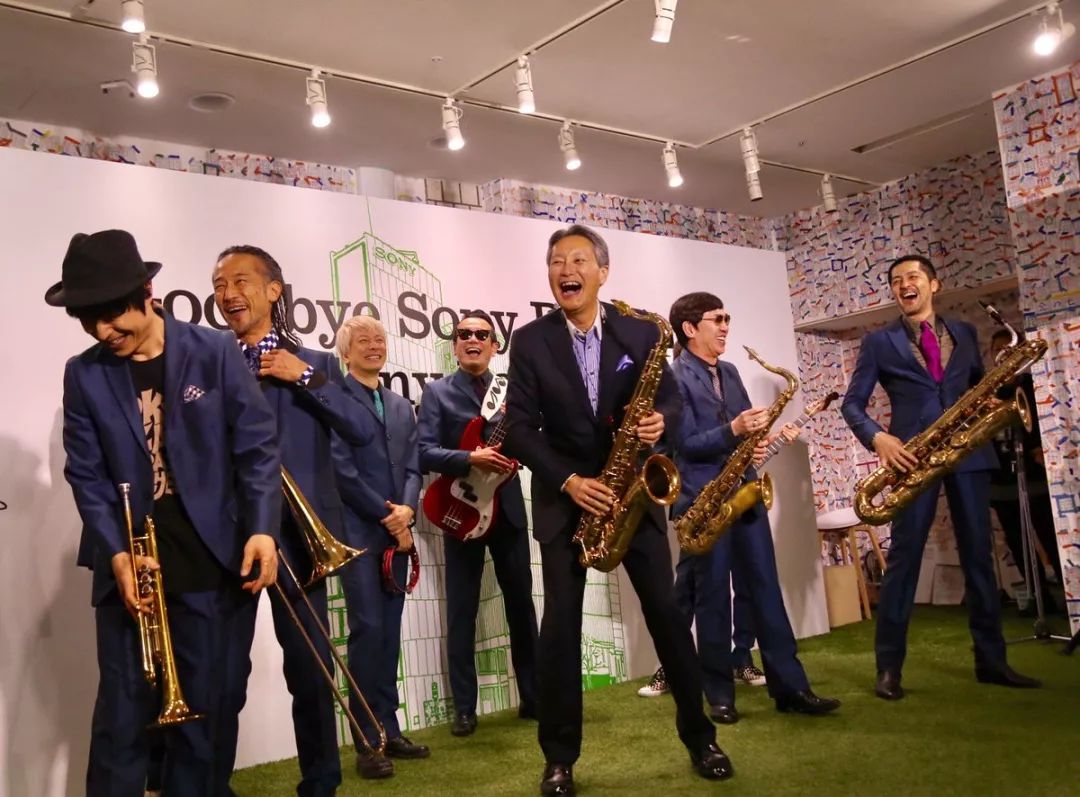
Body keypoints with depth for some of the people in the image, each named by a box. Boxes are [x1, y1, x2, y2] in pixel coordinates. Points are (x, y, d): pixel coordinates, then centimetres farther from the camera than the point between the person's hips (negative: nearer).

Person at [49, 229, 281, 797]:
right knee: (123, 709, 4)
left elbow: (257, 446, -3)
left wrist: (261, 528, -16)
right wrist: (116, 553, -13)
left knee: (199, 704, 8)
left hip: (206, 560, -1)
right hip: (129, 562, 1)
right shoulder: (84, 374, 4)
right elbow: (86, 473, 0)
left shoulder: (215, 353, -2)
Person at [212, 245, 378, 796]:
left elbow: (364, 432, -4)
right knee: (222, 677, 1)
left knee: (312, 669, 9)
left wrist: (306, 378, -9)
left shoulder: (315, 364, 8)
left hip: (297, 534, 1)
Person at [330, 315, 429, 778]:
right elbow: (341, 469, -11)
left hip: (395, 531, 6)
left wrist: (406, 510, -7)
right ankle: (367, 742, -1)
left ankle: (389, 731, 16)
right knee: (368, 631, -8)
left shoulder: (401, 406, 19)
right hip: (357, 531, -6)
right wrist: (387, 515, -12)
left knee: (389, 634, 9)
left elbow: (412, 467, 12)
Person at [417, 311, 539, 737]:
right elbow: (426, 454, -10)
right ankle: (464, 709, 11)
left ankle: (533, 697, 21)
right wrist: (471, 459, -23)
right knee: (461, 614, 2)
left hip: (508, 509, 3)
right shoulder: (437, 391, 1)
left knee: (521, 605, 10)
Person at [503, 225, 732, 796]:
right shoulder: (529, 341, -3)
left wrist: (661, 420, -16)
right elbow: (519, 428, -6)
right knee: (560, 624, -1)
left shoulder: (640, 332, 0)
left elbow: (671, 396, 8)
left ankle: (699, 737, 20)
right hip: (564, 497, 0)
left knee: (667, 613, 3)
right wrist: (568, 480, -17)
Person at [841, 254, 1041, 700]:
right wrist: (878, 438, -16)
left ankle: (991, 660, 16)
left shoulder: (964, 333, 16)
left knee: (978, 554, 7)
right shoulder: (879, 343, 6)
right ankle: (889, 667, 0)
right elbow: (852, 404, 2)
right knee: (904, 557, -5)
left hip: (968, 450, 3)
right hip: (914, 456, -3)